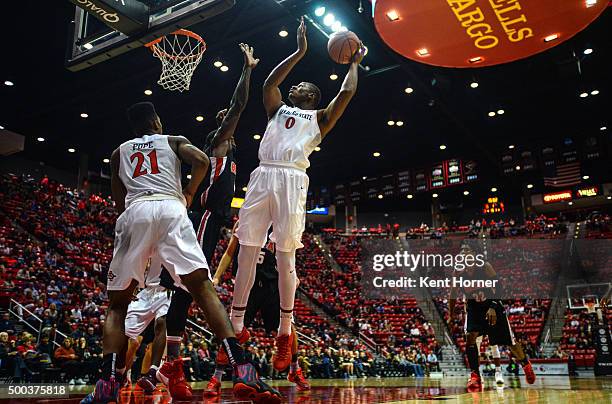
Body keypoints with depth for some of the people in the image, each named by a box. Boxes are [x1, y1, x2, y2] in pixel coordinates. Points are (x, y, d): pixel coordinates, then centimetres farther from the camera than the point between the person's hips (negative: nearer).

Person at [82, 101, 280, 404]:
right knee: (203, 287, -9)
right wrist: (189, 193, 17)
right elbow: (201, 160, 3)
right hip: (170, 209, -1)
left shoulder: (119, 152, 31)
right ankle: (242, 372, -22)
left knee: (118, 303, 10)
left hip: (134, 213, 2)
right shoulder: (174, 141, 25)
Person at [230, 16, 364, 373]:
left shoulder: (320, 117, 20)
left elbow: (347, 92, 11)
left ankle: (285, 333, 3)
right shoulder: (278, 109, 31)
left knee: (285, 256, -6)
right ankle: (236, 327, 4)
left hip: (292, 179, -4)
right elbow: (270, 82, 21)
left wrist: (354, 63, 28)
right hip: (262, 176, 4)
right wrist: (301, 52, 28)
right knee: (247, 252, -1)